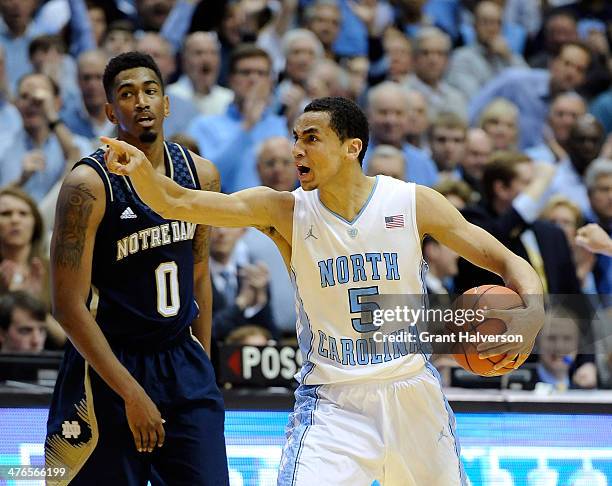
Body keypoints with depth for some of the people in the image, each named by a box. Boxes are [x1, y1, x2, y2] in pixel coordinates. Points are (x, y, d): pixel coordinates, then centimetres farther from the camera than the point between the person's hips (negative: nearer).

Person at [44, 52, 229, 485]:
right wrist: (131, 393, -19)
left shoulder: (201, 175, 2)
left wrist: (203, 366, 15)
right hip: (107, 364, -5)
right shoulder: (89, 185, -15)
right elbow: (69, 306, -17)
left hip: (182, 361, 5)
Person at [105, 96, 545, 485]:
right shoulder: (284, 211, -7)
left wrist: (531, 312, -24)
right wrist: (141, 168, -37)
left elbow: (508, 262, -3)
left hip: (411, 393, 1)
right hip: (332, 403, -1)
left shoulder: (413, 203, -6)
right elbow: (177, 202, -16)